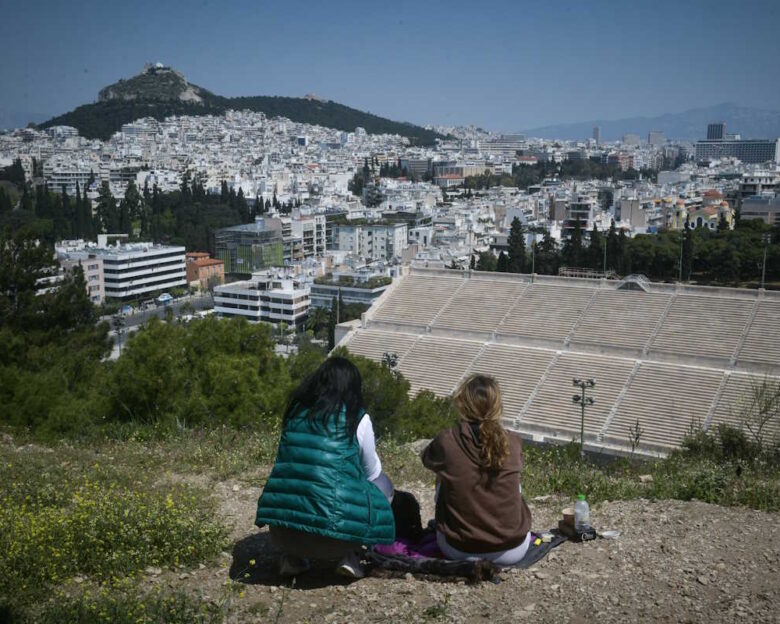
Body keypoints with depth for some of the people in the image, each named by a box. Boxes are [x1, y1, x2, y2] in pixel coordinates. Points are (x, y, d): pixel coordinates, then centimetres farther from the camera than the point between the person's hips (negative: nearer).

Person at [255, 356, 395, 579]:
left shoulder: (296, 411, 12)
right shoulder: (358, 419, 2)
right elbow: (372, 472, 14)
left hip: (281, 532, 4)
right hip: (332, 535, -4)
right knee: (382, 485, 20)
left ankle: (292, 556, 18)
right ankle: (349, 556, 8)